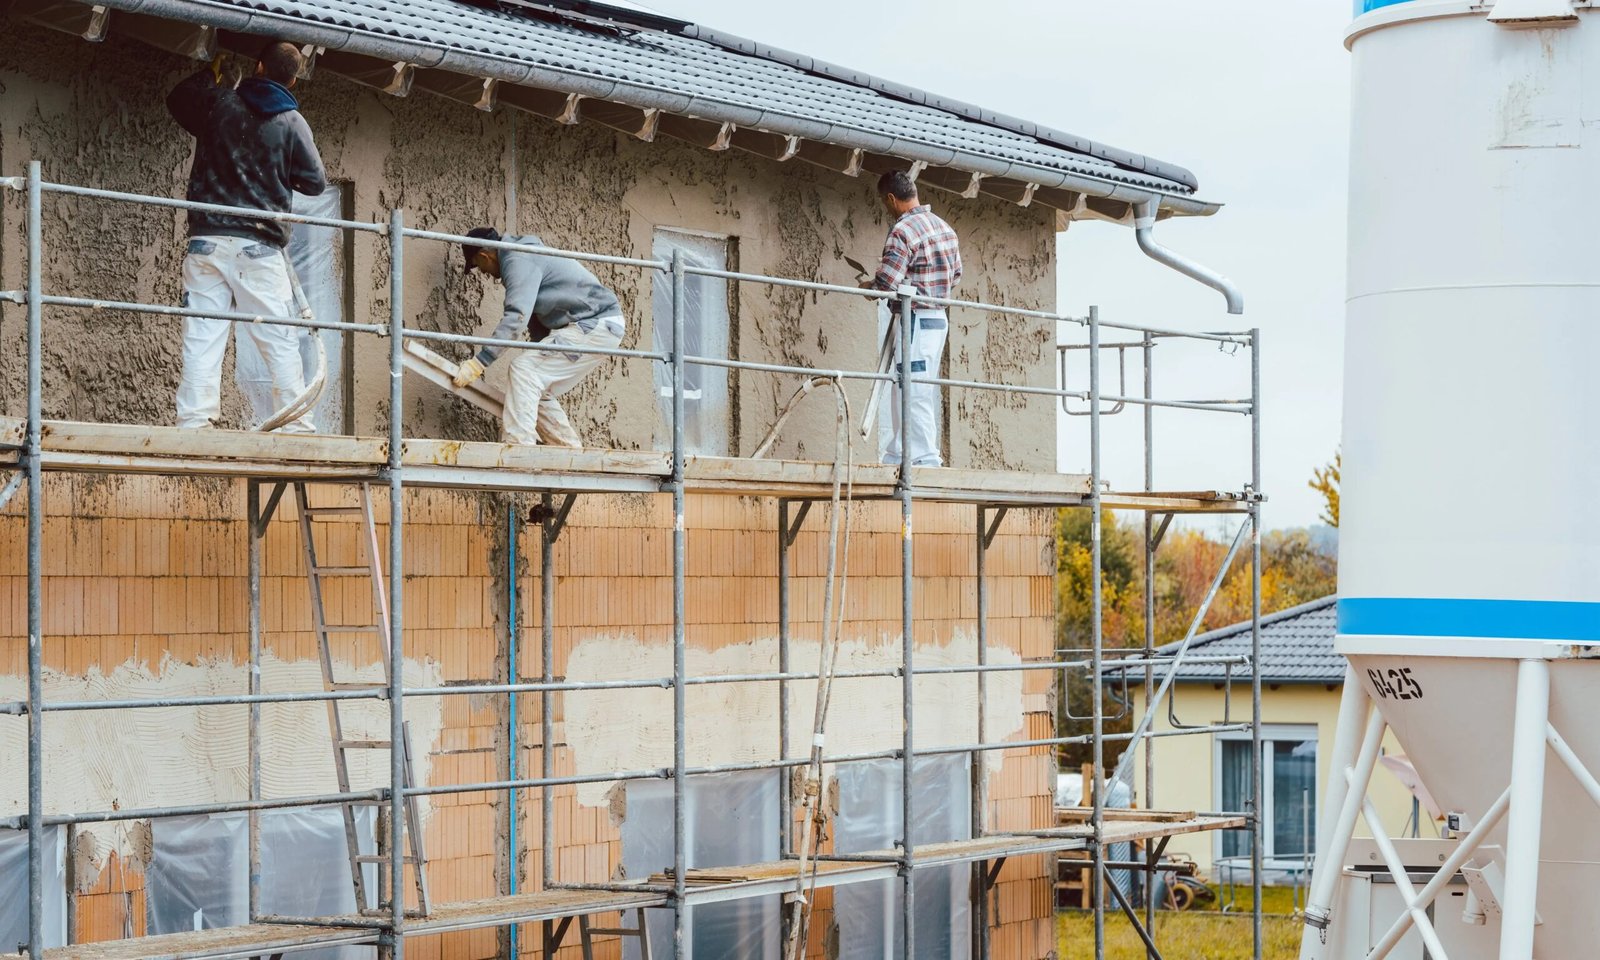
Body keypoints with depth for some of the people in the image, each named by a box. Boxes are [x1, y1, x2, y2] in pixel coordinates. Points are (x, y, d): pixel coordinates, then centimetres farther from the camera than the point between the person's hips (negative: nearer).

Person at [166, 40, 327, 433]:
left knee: (202, 338, 0)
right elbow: (315, 182, 5)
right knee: (281, 342, 2)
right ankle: (296, 426, 1)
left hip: (207, 240, 2)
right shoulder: (292, 122, 0)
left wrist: (211, 72, 41)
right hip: (259, 246, -2)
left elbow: (177, 100, 27)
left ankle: (193, 423, -7)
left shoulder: (218, 102, 5)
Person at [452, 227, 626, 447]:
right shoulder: (525, 257, 19)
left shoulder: (517, 261, -13)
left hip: (597, 326, -10)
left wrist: (479, 363, -26)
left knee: (524, 367, -17)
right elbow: (536, 320, 26)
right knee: (539, 392, 11)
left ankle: (518, 443, -23)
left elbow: (516, 316, -26)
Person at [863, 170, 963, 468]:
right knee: (904, 391, 14)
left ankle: (926, 457, -4)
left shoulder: (903, 231, -16)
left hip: (915, 320, -9)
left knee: (914, 394, -5)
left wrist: (867, 287, 0)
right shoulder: (945, 228, 11)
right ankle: (897, 453, 17)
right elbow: (956, 275, 18)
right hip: (939, 317, 9)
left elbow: (886, 283, -21)